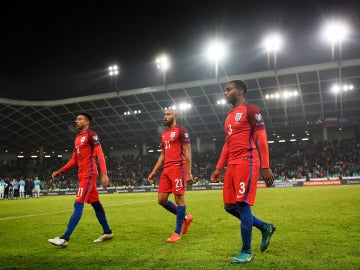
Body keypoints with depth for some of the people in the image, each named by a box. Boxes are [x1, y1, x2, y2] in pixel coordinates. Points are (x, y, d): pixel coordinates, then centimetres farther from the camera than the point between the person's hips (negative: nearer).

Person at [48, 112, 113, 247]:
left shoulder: (91, 134, -8)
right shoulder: (77, 137, 19)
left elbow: (100, 155, -16)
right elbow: (74, 159, 23)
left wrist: (104, 174, -24)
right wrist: (60, 171, 18)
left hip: (88, 174, -9)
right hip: (83, 175, 9)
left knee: (78, 205, -11)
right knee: (95, 204, 12)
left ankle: (65, 238, -10)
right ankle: (107, 232, 21)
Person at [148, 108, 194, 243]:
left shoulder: (181, 130, -5)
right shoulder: (163, 133, 19)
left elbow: (187, 152, -10)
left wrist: (188, 172, -16)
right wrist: (154, 171, 16)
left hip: (178, 168, -8)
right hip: (166, 170, 8)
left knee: (179, 198, -2)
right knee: (161, 200, 5)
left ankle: (177, 233, 7)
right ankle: (185, 217, 24)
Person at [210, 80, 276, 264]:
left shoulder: (250, 110, -4)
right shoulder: (230, 116, 22)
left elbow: (261, 139, -10)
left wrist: (265, 167, -16)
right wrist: (218, 168, 19)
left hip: (246, 163, -9)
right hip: (232, 165, 9)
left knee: (242, 205, -7)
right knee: (229, 206, 8)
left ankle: (246, 251, 7)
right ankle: (265, 228, 25)